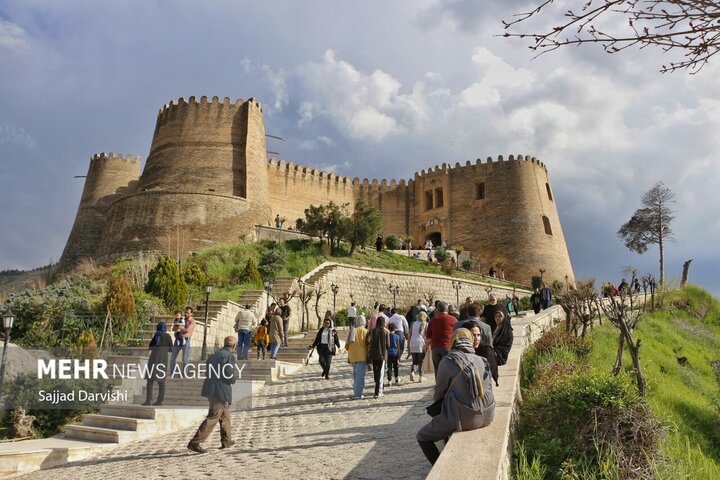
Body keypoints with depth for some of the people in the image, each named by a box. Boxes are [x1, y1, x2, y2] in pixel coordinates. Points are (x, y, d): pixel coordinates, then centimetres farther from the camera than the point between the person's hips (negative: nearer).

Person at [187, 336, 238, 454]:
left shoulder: (215, 354, 12)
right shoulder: (229, 357, -14)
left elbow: (207, 371, 18)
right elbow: (231, 377, -19)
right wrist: (236, 372, 1)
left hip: (211, 390, 9)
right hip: (221, 392, -9)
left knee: (225, 415, 22)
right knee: (212, 418, -6)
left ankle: (226, 440, 31)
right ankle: (195, 443, -8)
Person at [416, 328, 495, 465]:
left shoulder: (448, 361, -9)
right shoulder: (482, 361, 5)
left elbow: (439, 393, -1)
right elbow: (488, 389, 10)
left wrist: (436, 399, 20)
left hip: (463, 418, -6)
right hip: (486, 416, 6)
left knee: (422, 437, 12)